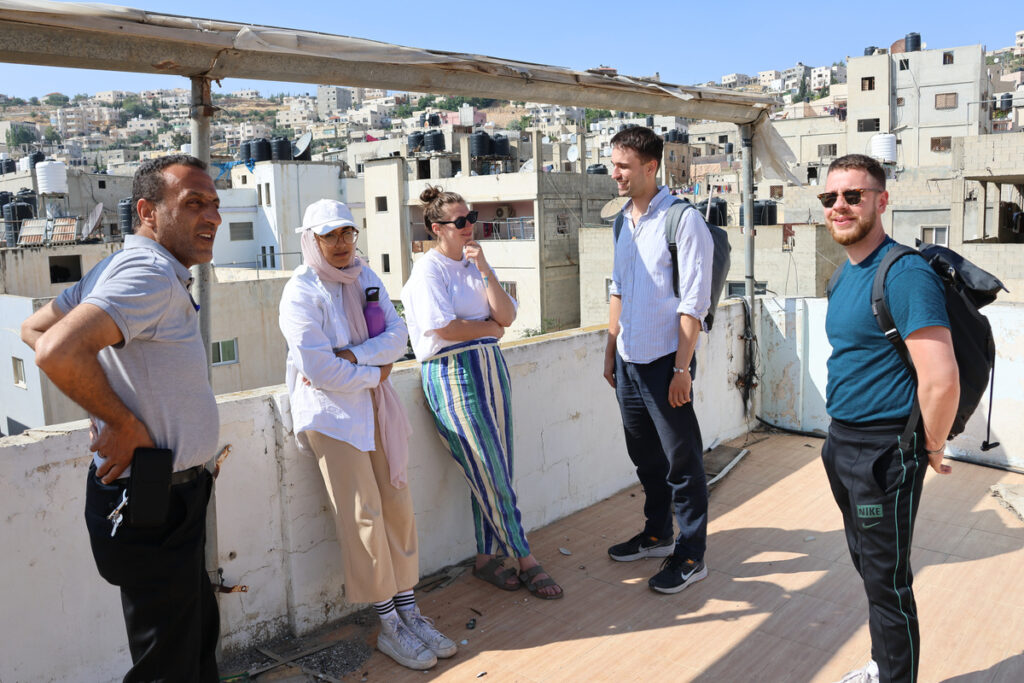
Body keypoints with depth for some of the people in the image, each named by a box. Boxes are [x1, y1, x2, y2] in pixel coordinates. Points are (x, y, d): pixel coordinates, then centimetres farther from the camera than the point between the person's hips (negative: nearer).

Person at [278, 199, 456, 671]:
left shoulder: (365, 277, 10)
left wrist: (351, 356, -16)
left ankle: (408, 611, 16)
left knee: (396, 505, 5)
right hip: (333, 412, -6)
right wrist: (374, 372, -6)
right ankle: (388, 627, 7)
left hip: (375, 405, 6)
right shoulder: (300, 293, -10)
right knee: (364, 517, -5)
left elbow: (397, 337, -1)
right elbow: (321, 371, -18)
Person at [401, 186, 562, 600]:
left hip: (491, 369, 7)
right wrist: (490, 327, 0)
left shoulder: (475, 264, 15)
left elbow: (507, 316, 4)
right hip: (453, 375, -7)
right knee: (490, 475, -2)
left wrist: (484, 269, -5)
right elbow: (445, 328, -15)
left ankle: (486, 558, 21)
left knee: (493, 475, 8)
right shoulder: (429, 269, -5)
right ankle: (526, 561, 10)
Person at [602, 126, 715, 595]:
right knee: (645, 456, 18)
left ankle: (691, 555, 16)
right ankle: (657, 534, 34)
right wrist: (610, 353, 17)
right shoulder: (624, 221, 11)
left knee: (681, 461, 3)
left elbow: (693, 302, -14)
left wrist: (682, 368, -16)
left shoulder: (683, 221, -12)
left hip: (664, 360, -7)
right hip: (628, 360, 7)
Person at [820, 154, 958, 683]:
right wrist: (842, 436, 18)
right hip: (843, 442, 9)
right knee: (866, 564, 22)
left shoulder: (905, 274, -20)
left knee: (886, 581, 4)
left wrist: (931, 448, -12)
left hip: (884, 454, -9)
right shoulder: (847, 273, 9)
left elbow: (941, 381, -26)